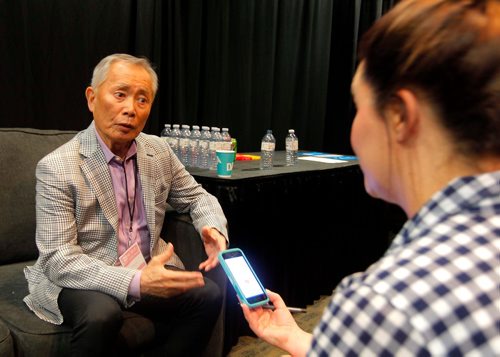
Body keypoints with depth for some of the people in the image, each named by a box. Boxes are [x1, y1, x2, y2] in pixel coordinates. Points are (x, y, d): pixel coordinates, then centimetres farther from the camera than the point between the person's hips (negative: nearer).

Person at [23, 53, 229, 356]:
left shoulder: (160, 151, 0)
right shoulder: (57, 167, -16)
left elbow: (196, 196, 13)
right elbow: (58, 260, -21)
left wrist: (213, 228, -12)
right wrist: (135, 282, -35)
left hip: (147, 268, 5)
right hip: (81, 278, -5)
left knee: (208, 296, -16)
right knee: (102, 315, -34)